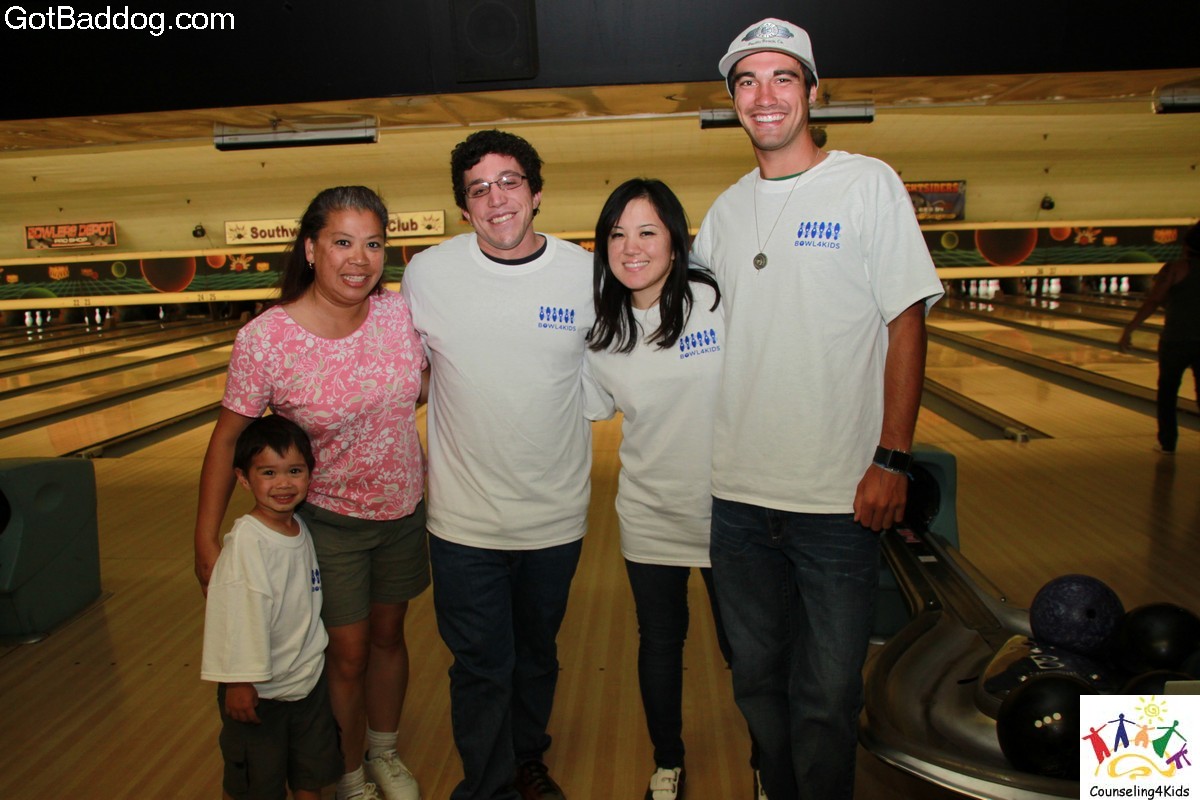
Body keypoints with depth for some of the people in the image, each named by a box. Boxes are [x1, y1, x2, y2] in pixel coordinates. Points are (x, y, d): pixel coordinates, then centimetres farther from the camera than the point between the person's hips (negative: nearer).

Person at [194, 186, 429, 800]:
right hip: (328, 523, -3)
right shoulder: (265, 339, -21)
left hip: (404, 512, 4)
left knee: (388, 636, 20)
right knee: (346, 655, 10)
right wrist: (205, 542, -12)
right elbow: (229, 438, -12)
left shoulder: (397, 312, -11)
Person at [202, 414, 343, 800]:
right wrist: (239, 680, -20)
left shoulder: (301, 529, -2)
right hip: (260, 692, -6)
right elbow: (238, 615, -22)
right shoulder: (247, 541, -24)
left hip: (310, 681, 6)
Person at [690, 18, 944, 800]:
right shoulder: (725, 210, 10)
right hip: (738, 496, 5)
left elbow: (906, 325, -5)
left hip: (838, 497, -4)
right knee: (758, 680, 18)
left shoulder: (868, 185, -2)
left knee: (827, 697, 5)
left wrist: (893, 459, -12)